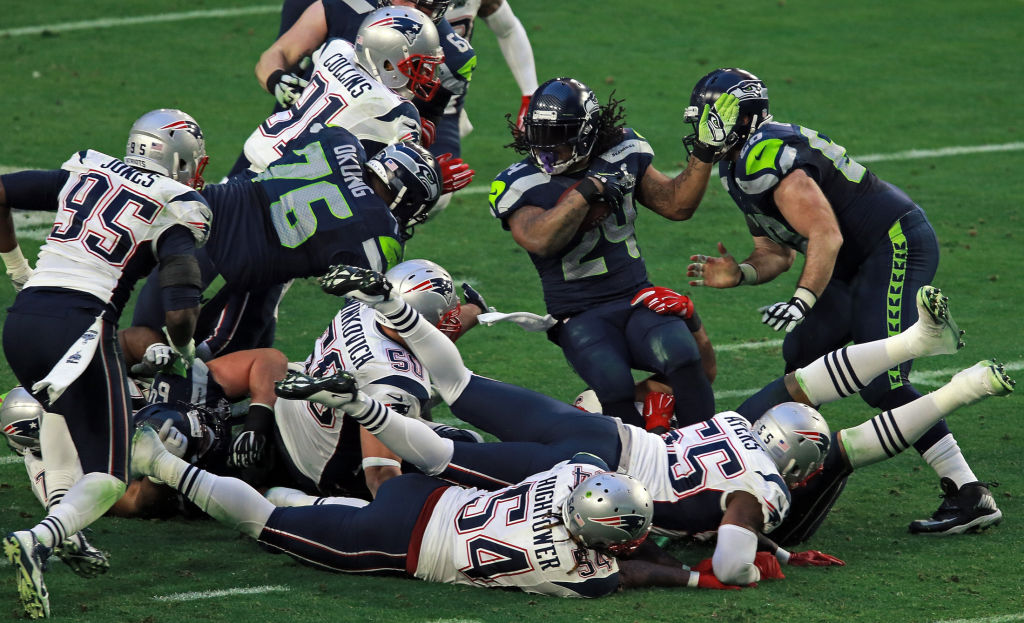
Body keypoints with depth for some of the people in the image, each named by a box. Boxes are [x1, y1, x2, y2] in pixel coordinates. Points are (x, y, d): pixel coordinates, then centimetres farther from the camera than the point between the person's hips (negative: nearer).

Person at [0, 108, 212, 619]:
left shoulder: (85, 172, 17)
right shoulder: (177, 210, 3)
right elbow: (179, 313, -6)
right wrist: (184, 350, 17)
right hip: (78, 325, -6)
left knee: (63, 403, 37)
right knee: (106, 478, 3)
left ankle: (62, 525, 22)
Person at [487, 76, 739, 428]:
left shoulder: (621, 158, 8)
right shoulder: (520, 185, -5)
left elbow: (676, 205, 16)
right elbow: (540, 240, -23)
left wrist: (705, 151, 7)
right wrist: (587, 191, -22)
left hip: (638, 300, 3)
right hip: (579, 316, -3)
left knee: (681, 356, -28)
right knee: (613, 385, -32)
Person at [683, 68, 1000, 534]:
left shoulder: (767, 159, -18)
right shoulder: (741, 168, 15)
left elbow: (825, 236, -23)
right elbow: (778, 253, 17)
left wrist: (803, 301, -27)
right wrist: (738, 274, -1)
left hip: (896, 245, -11)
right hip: (860, 261, 11)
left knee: (881, 382, -16)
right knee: (802, 355, 10)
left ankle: (970, 496, -16)